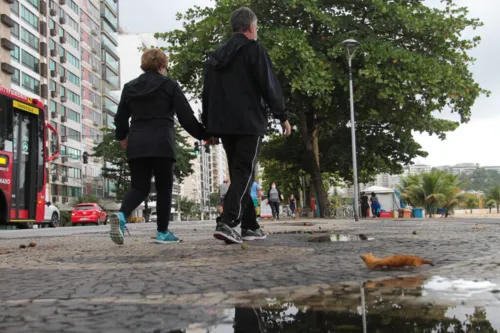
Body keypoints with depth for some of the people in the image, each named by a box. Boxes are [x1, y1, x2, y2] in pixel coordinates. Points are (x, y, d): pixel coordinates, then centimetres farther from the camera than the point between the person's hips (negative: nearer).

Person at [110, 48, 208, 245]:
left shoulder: (130, 87, 13)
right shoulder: (169, 85, 1)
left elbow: (120, 118, 17)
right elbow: (186, 117, -2)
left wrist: (122, 137, 35)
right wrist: (203, 135, 10)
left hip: (136, 144, 4)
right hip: (161, 144, -4)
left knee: (139, 188, 9)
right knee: (164, 188, 8)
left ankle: (121, 215, -19)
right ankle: (163, 232, 9)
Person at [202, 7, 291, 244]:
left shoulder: (217, 56, 17)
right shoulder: (253, 49, -2)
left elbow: (207, 93, 17)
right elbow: (269, 86, -8)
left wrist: (208, 126, 20)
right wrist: (282, 116, -2)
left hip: (224, 125, 6)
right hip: (249, 124, -6)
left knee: (239, 175, 12)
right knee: (244, 175, -6)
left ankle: (250, 226, 15)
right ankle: (226, 223, -19)